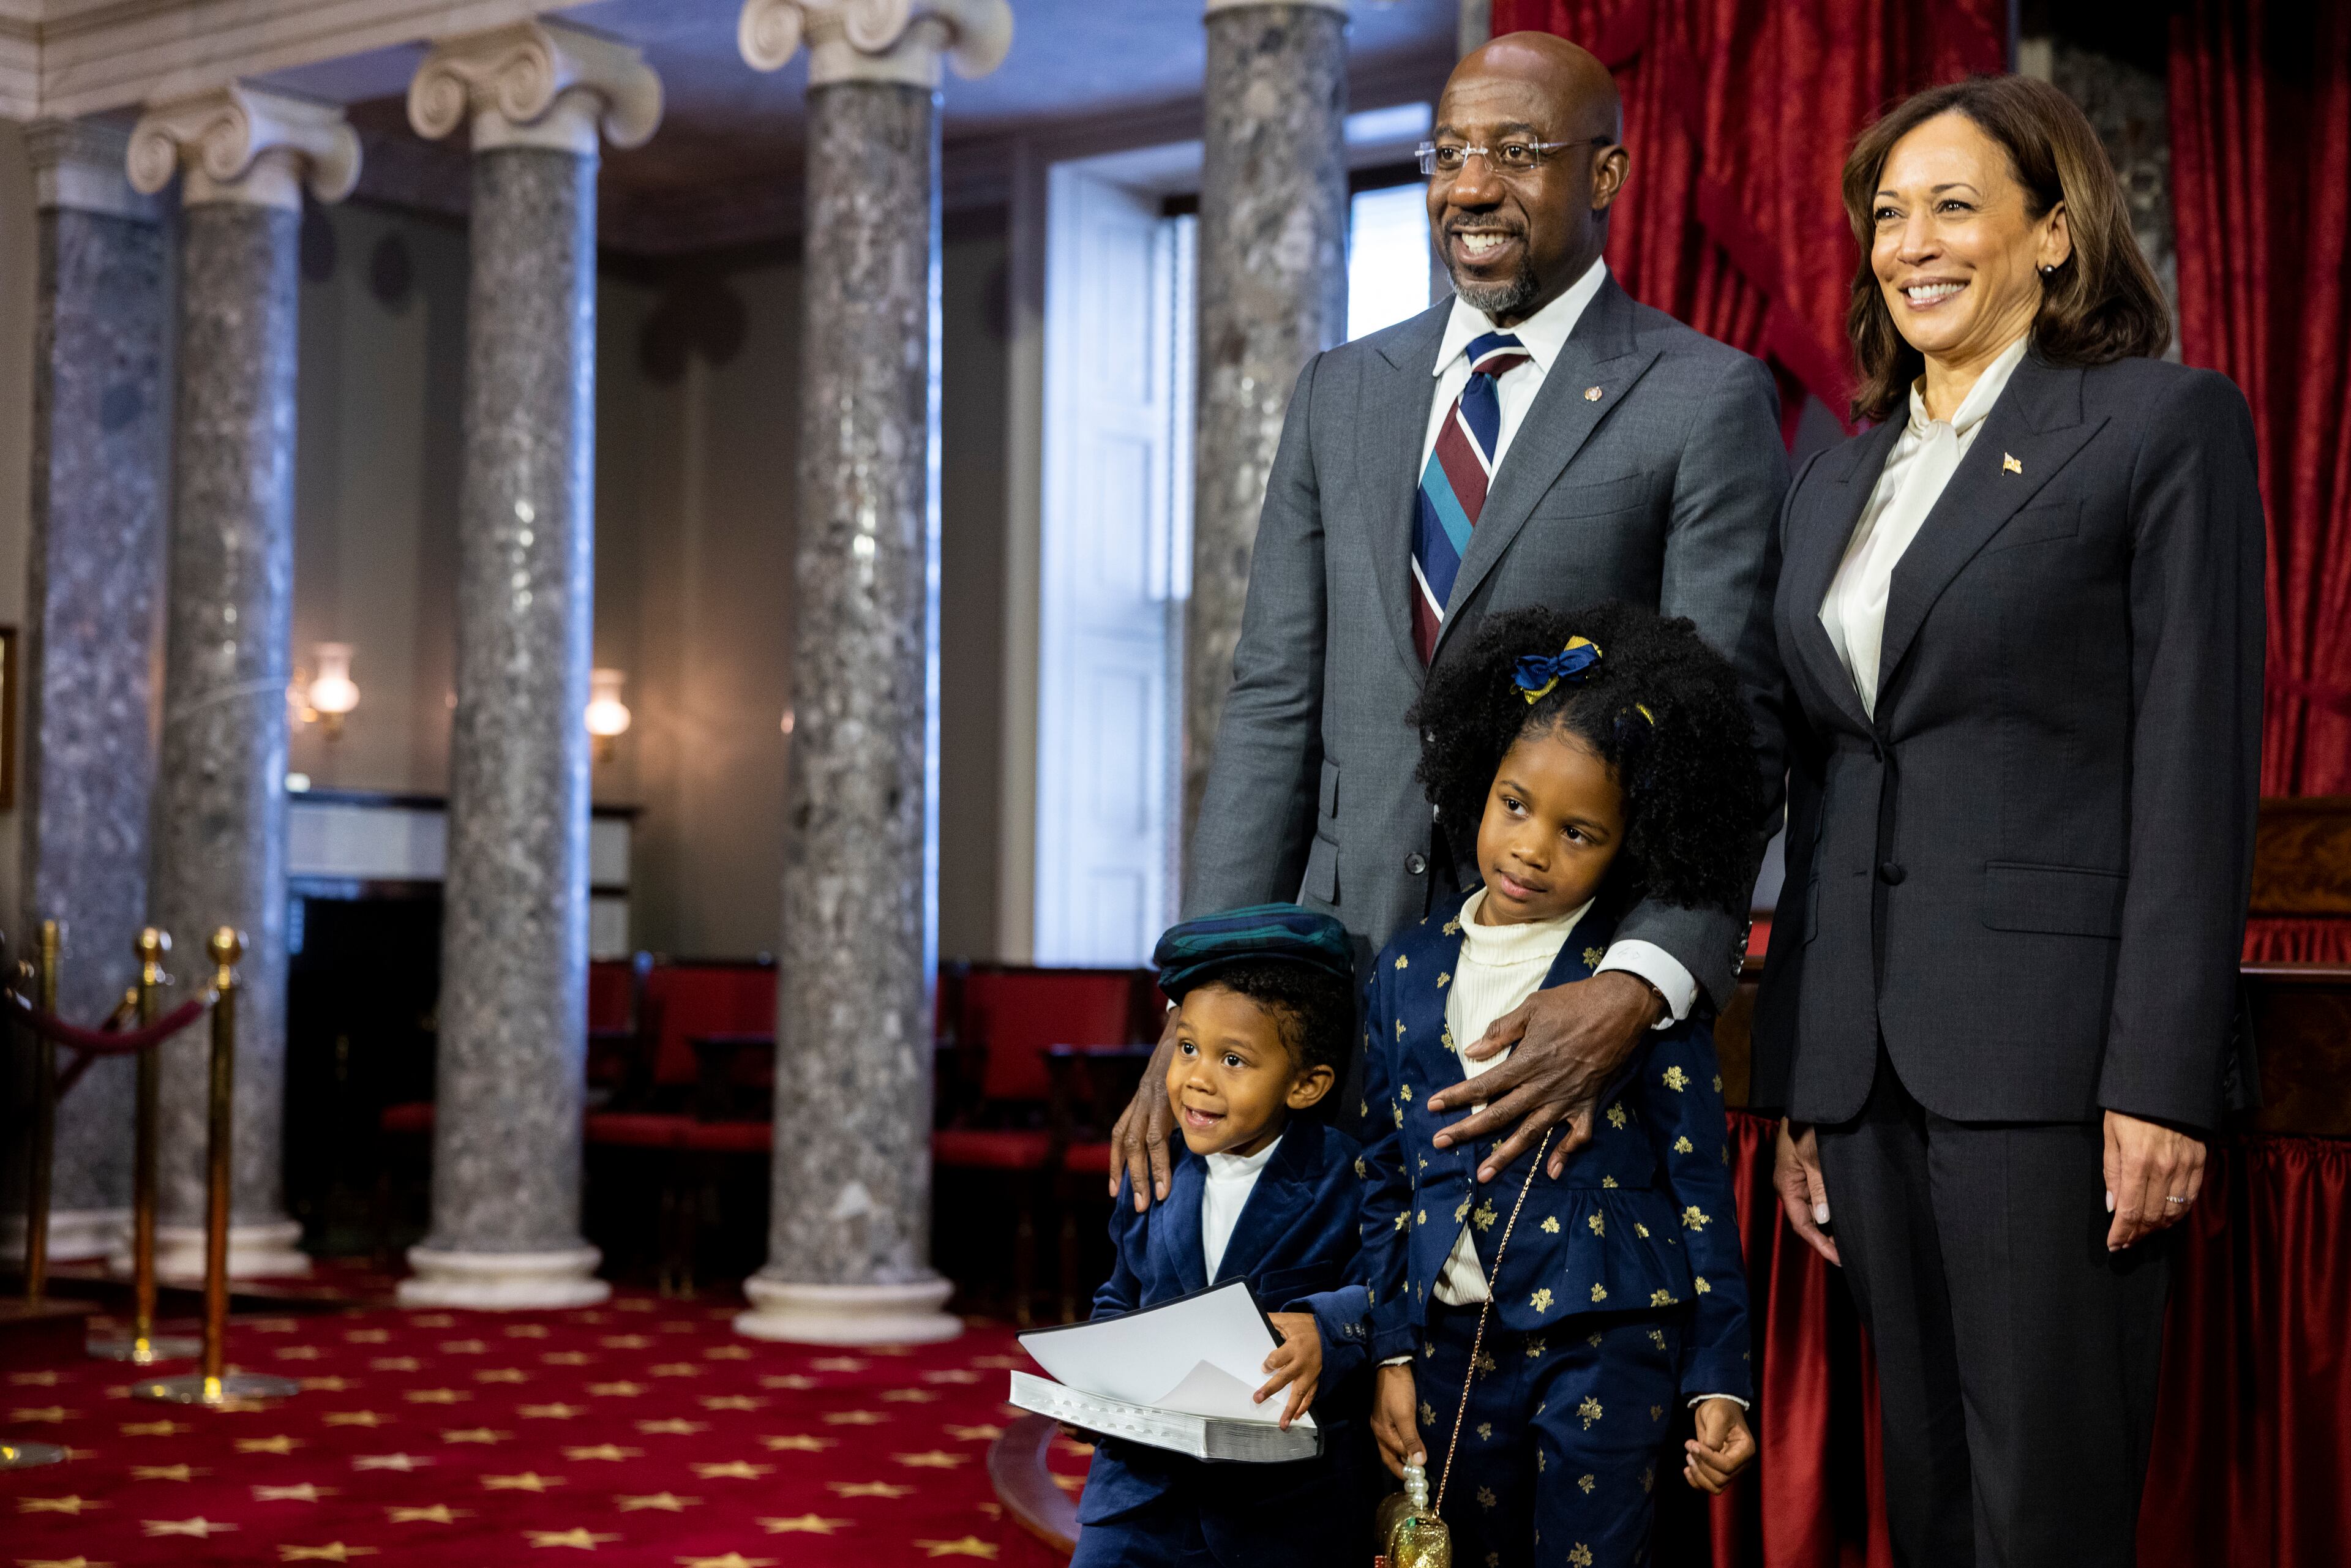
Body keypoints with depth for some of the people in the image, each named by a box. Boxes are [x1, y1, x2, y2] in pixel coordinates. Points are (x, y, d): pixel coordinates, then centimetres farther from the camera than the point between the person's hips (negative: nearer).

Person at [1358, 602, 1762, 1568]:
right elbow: (1384, 1175, 11)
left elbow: (1700, 1186, -4)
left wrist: (1718, 1381, -6)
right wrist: (1392, 1354, 8)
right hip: (1455, 1340, 4)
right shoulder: (1410, 971, 5)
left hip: (1607, 1340, -4)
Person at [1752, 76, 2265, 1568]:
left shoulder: (2167, 422, -2)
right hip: (1868, 1057, 6)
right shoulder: (1837, 478, 18)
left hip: (2052, 1042, -6)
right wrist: (1799, 1085, 13)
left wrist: (2162, 1081, -15)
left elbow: (2198, 762, -8)